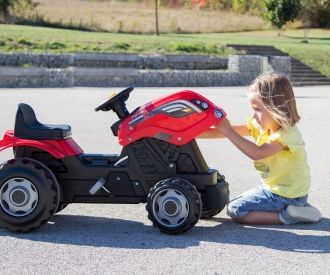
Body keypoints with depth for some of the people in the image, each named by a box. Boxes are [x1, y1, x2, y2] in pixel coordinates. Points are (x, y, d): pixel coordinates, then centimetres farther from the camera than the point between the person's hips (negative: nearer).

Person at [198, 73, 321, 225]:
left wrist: (227, 130, -34)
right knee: (240, 200, 24)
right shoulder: (261, 126, -1)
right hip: (274, 188, 9)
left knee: (235, 210, -9)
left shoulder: (288, 134, -25)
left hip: (286, 195, -9)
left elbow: (257, 153, -37)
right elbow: (232, 131, -5)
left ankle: (285, 216, -10)